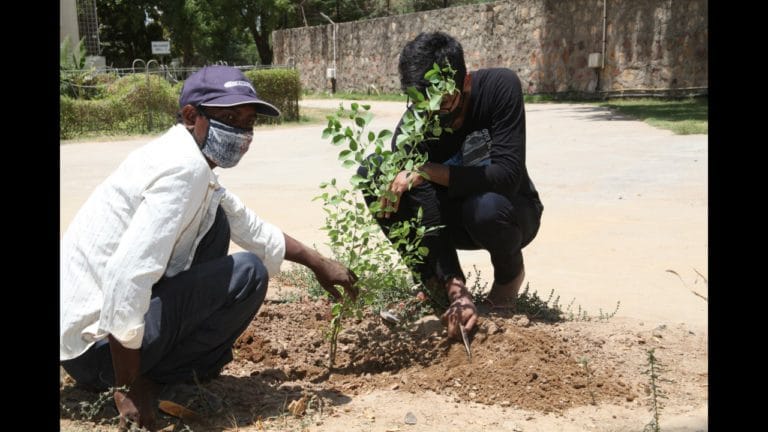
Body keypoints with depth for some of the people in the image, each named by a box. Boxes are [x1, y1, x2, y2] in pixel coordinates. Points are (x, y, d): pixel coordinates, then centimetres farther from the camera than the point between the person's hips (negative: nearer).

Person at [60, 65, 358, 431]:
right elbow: (126, 280, -31)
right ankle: (149, 379, -1)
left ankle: (192, 357, 14)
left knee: (216, 220, 12)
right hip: (97, 342, -9)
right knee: (249, 274, -11)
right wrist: (130, 387, -23)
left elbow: (252, 229, 21)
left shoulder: (191, 161, 9)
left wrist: (318, 263, 25)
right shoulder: (184, 168, -22)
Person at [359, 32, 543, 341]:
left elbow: (508, 174, -33)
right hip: (455, 219, 2)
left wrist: (430, 171, -39)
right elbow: (430, 222, -27)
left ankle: (510, 272, -1)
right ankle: (433, 284, -6)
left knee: (486, 206, -39)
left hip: (511, 212, -2)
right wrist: (458, 294, -37)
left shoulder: (500, 87, -25)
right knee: (372, 173, -21)